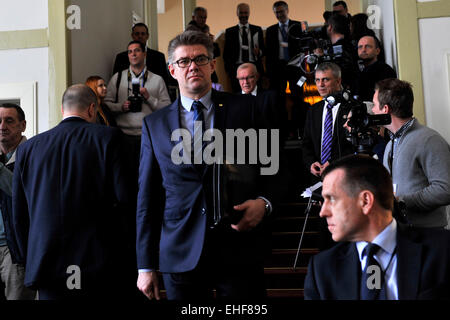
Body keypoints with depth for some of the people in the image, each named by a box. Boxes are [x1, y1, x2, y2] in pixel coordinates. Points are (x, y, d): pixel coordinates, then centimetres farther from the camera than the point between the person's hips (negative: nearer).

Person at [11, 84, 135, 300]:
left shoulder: (27, 148, 8)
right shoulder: (108, 137, -4)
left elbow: (19, 216, 11)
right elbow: (125, 196, -12)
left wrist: (30, 260, 20)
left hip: (48, 271, 4)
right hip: (103, 266, -3)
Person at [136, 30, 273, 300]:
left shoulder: (246, 109, 4)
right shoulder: (155, 124, 8)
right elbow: (147, 198, 8)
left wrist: (263, 201, -13)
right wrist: (146, 266, 5)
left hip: (239, 250, -1)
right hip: (181, 256, 1)